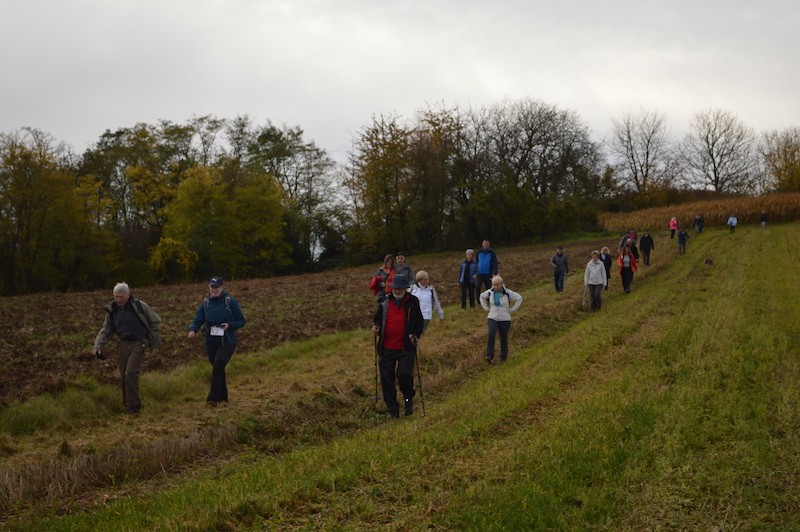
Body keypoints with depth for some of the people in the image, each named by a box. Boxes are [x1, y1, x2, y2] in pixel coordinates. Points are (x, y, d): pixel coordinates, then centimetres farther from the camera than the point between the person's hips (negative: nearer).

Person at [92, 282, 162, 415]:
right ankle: (127, 404, 21)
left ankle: (133, 406, -7)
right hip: (123, 344, 5)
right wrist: (98, 345, -3)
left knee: (131, 373, -15)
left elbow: (155, 321, 1)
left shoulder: (140, 306, -9)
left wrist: (153, 343, 1)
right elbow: (106, 330, 11)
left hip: (138, 344, -5)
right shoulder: (112, 310, 4)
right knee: (123, 376, 6)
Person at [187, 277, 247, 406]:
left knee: (218, 368, -17)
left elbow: (241, 321, -2)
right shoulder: (206, 302, 3)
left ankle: (213, 398, -16)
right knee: (218, 369, 14)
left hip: (227, 342, -4)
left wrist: (229, 325, -21)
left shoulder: (231, 302, -8)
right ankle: (222, 397, 27)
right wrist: (193, 330, -24)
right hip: (211, 342, 4)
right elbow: (198, 320, -2)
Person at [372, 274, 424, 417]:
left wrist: (416, 334, -11)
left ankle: (408, 399, 15)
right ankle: (392, 409, 15)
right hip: (387, 347, 3)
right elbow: (377, 318, 18)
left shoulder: (413, 302, 1)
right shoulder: (384, 302, 6)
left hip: (406, 347, -3)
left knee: (404, 374, -16)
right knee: (386, 378, 2)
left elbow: (420, 322, 7)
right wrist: (376, 326, -4)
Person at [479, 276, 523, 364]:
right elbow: (482, 296, 15)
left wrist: (512, 310, -6)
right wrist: (486, 308, 6)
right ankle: (490, 356, -20)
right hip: (492, 318, 1)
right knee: (491, 334, -22)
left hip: (504, 319, -1)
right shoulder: (490, 292, -4)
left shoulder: (507, 292, -13)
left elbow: (519, 298, -4)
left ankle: (503, 357, 27)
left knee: (503, 338, 7)